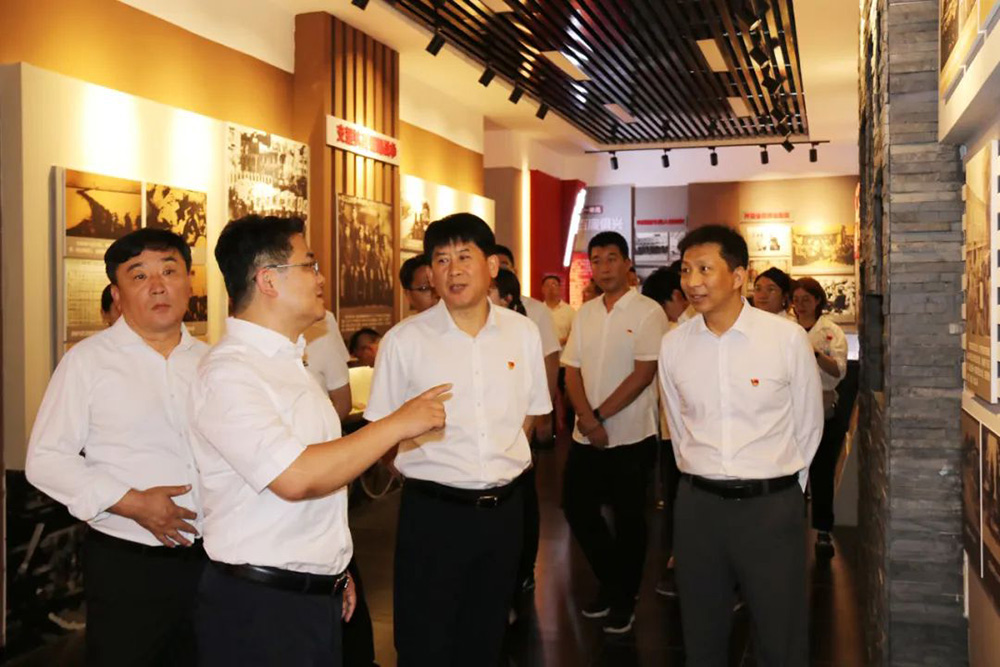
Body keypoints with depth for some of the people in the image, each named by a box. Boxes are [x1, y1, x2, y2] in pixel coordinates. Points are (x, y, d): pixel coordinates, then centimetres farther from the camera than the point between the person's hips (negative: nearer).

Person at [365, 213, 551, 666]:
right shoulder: (404, 340, -9)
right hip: (433, 509, -3)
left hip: (505, 507, 3)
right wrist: (437, 465, -4)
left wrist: (504, 462, 5)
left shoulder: (523, 333, 0)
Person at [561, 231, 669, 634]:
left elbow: (644, 373, -14)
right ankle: (610, 583, 32)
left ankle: (624, 600, 25)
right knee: (576, 508, 10)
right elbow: (572, 370, 5)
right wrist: (586, 418, -11)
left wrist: (600, 416, -14)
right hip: (586, 436, 5)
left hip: (631, 437, -5)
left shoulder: (648, 312, -8)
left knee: (628, 520, 6)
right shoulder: (584, 314, 8)